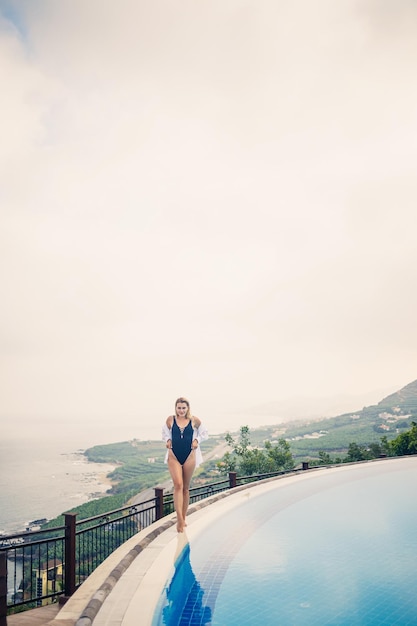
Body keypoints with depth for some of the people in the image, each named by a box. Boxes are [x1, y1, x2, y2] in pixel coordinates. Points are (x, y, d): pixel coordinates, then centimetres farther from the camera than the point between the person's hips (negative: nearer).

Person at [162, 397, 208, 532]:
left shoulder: (195, 421, -2)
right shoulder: (170, 420, -1)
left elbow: (204, 433, 14)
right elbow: (165, 433, 17)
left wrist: (197, 440, -4)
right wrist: (167, 440, -2)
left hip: (189, 456, 1)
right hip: (174, 456, -1)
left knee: (186, 488, 10)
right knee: (178, 485, -15)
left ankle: (183, 519, 21)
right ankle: (179, 519, -16)